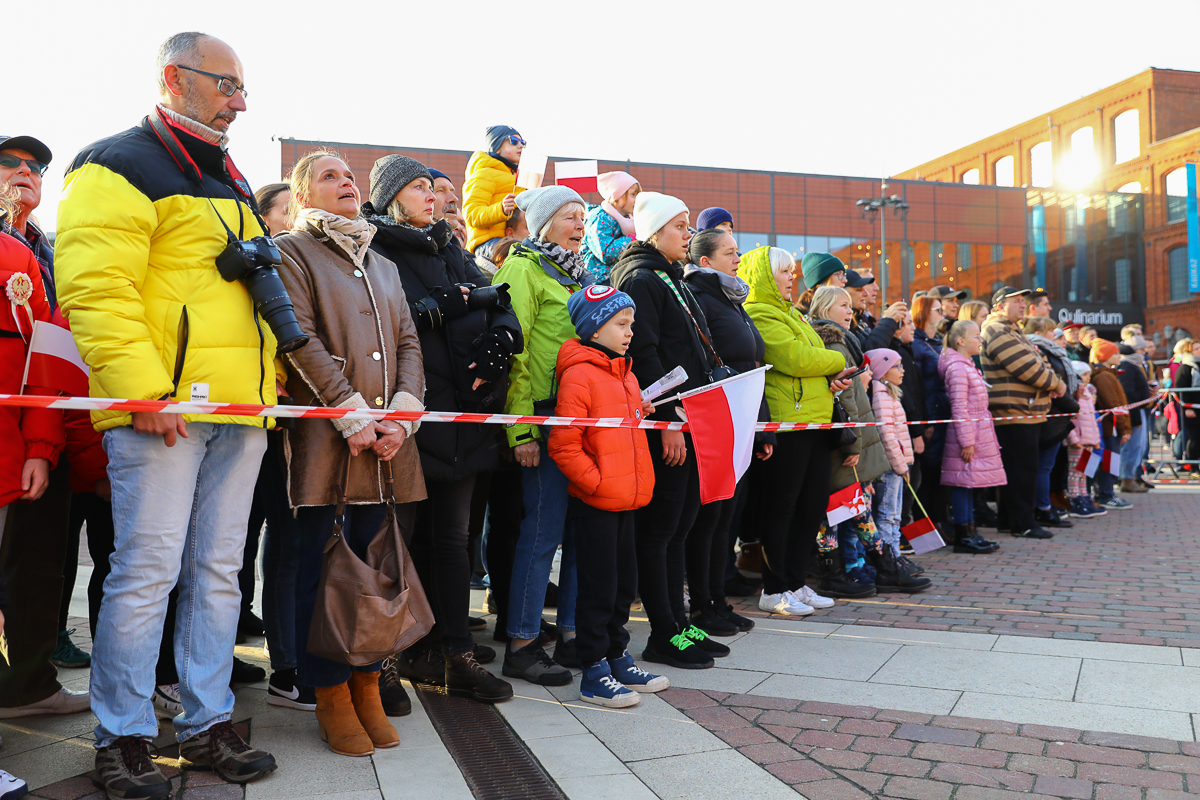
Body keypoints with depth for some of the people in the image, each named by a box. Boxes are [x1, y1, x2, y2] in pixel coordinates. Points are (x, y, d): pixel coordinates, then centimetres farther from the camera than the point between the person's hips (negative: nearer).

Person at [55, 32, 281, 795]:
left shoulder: (234, 185, 24)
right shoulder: (121, 165, -1)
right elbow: (95, 286, -12)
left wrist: (269, 384, 17)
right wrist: (143, 387, -19)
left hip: (241, 407, 8)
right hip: (161, 407, -7)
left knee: (218, 570, 10)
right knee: (148, 571, -3)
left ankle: (208, 724, 20)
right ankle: (123, 739, 11)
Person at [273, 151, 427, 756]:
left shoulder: (384, 266, 24)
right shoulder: (292, 252, 5)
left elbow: (408, 343, 14)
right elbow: (302, 340, -8)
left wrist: (402, 413, -3)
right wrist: (354, 415, -14)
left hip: (390, 442, 5)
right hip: (326, 438, -5)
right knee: (326, 568, 0)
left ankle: (367, 687, 19)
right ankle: (332, 696, 13)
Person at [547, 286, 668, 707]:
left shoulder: (625, 374, 15)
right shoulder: (579, 375, -13)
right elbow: (563, 445, -17)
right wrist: (596, 481, -17)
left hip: (626, 498, 9)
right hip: (594, 501, -8)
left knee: (625, 581, 15)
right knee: (599, 585, -1)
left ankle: (617, 658, 29)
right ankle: (594, 672, 10)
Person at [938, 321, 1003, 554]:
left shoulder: (968, 366, 18)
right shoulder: (957, 367, -14)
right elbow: (959, 408, -19)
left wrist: (972, 438, 20)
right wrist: (966, 441, -20)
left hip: (978, 432, 10)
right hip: (966, 432, -10)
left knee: (970, 483, 12)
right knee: (963, 483, -5)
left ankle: (969, 532, 19)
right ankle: (963, 537, 0)